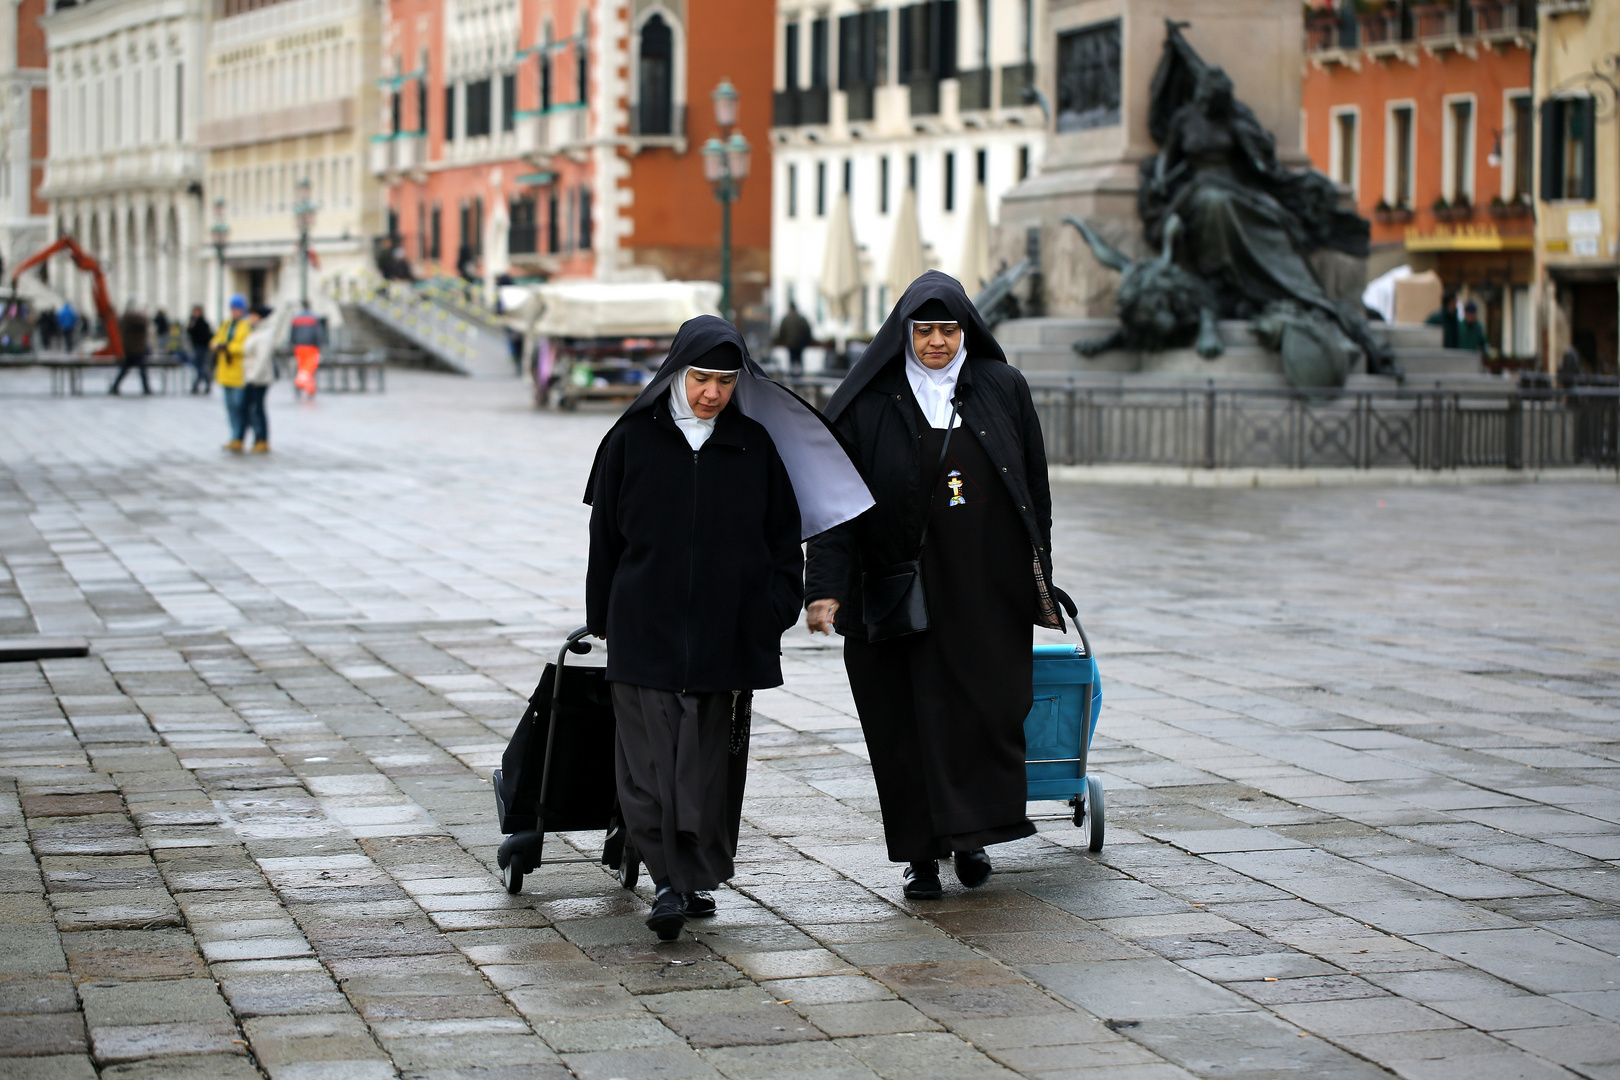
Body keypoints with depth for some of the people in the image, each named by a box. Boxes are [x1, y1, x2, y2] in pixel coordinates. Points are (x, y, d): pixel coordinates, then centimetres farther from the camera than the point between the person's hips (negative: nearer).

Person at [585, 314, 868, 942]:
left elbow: (784, 536, 9)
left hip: (728, 632, 1)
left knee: (712, 761, 4)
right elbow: (605, 534, 8)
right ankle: (670, 881, -7)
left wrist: (775, 614, 1)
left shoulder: (756, 445, 5)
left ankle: (700, 876, 16)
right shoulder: (633, 440, 2)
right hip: (645, 627, -1)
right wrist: (601, 619, 8)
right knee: (650, 758, -8)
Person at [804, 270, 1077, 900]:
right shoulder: (870, 402, -2)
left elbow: (1034, 484, 10)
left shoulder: (1003, 388, 5)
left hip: (990, 583, 1)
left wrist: (1038, 573, 8)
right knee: (910, 717, 2)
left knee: (989, 707, 1)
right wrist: (826, 587, -15)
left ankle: (971, 836, 18)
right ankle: (920, 851, 13)